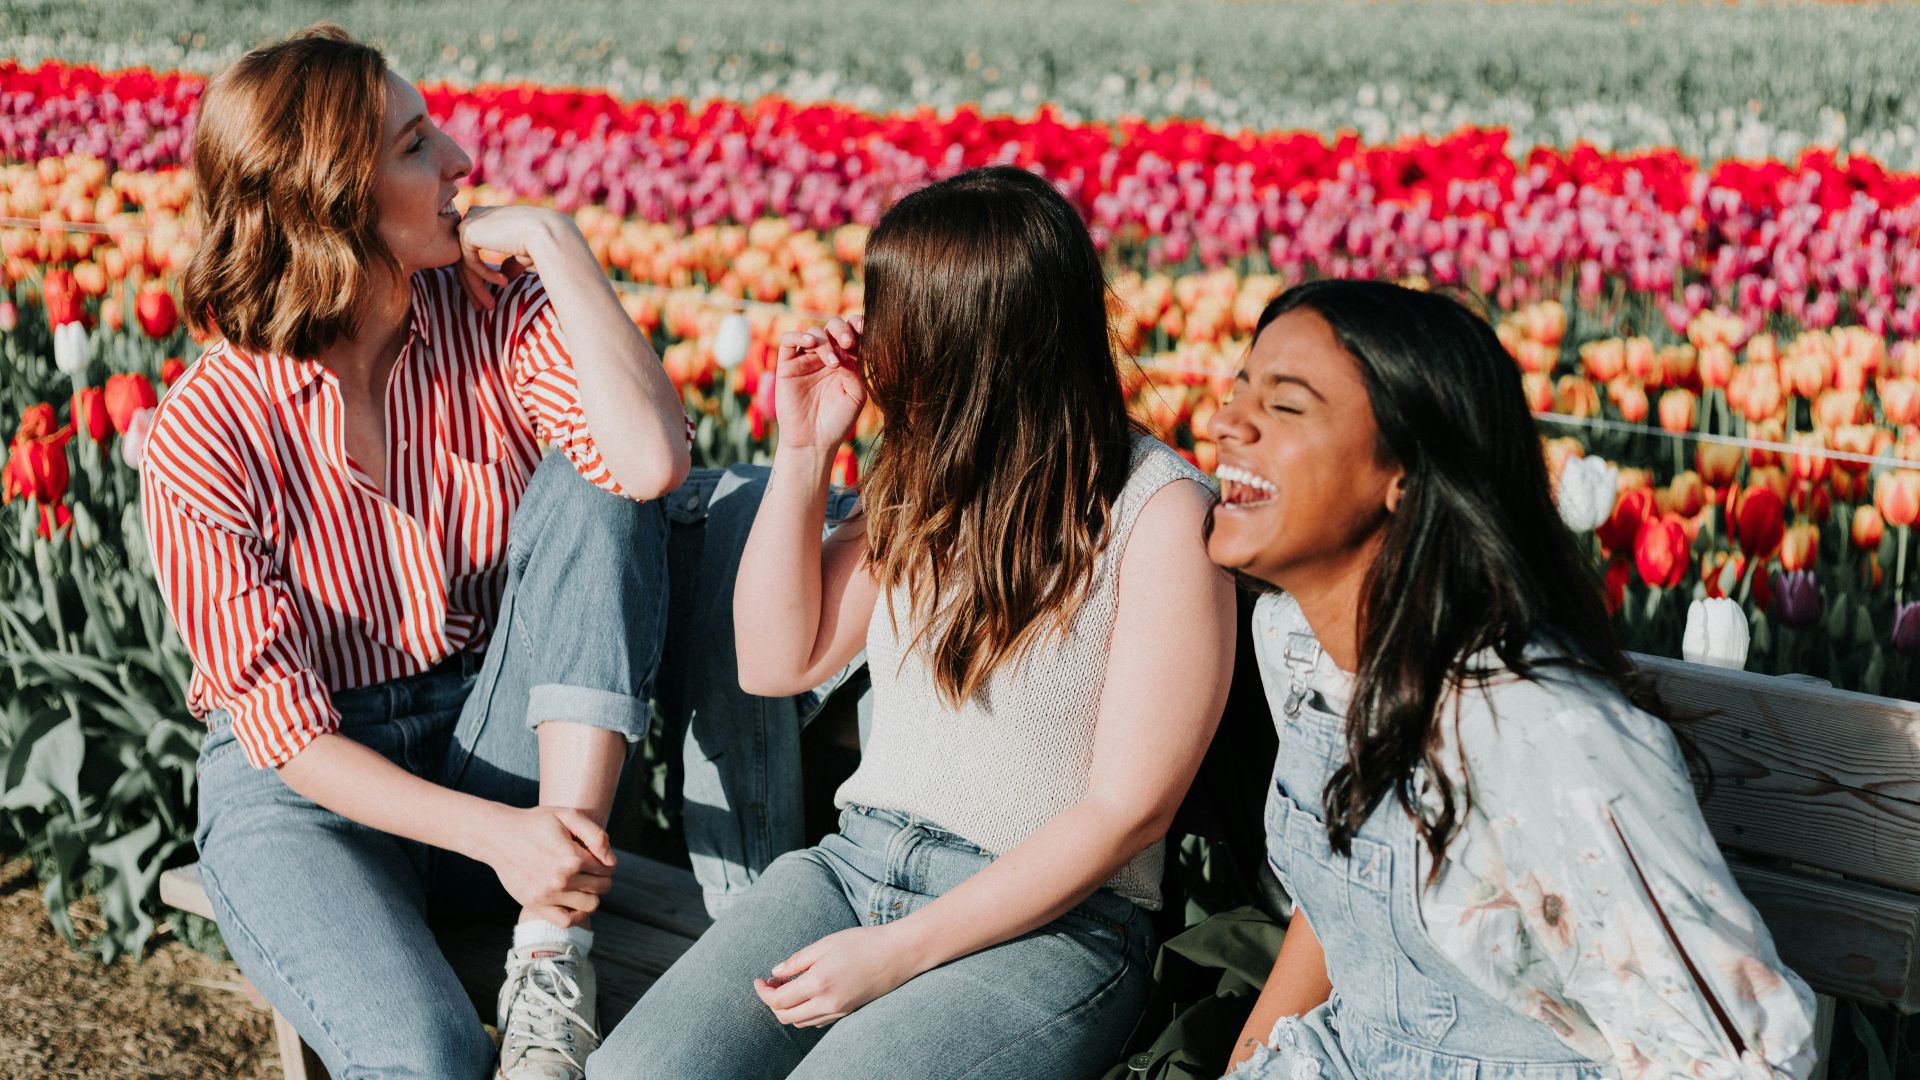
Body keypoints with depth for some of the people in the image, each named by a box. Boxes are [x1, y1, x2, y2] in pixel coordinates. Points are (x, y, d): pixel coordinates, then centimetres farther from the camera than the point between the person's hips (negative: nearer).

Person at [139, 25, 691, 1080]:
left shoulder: (495, 309, -8)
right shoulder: (205, 437, -16)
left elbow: (653, 459, -27)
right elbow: (283, 727, -15)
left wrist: (551, 239, -22)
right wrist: (490, 835, -28)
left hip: (498, 745, 5)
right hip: (308, 783, -4)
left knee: (595, 486, -24)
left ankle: (554, 944, -25)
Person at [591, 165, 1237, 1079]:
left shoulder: (1160, 512, -11)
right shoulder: (933, 476, 9)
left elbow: (1127, 809, -13)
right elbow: (775, 661, 12)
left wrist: (900, 950, -16)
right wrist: (805, 450, 2)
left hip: (1047, 923, -5)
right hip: (856, 858, 5)